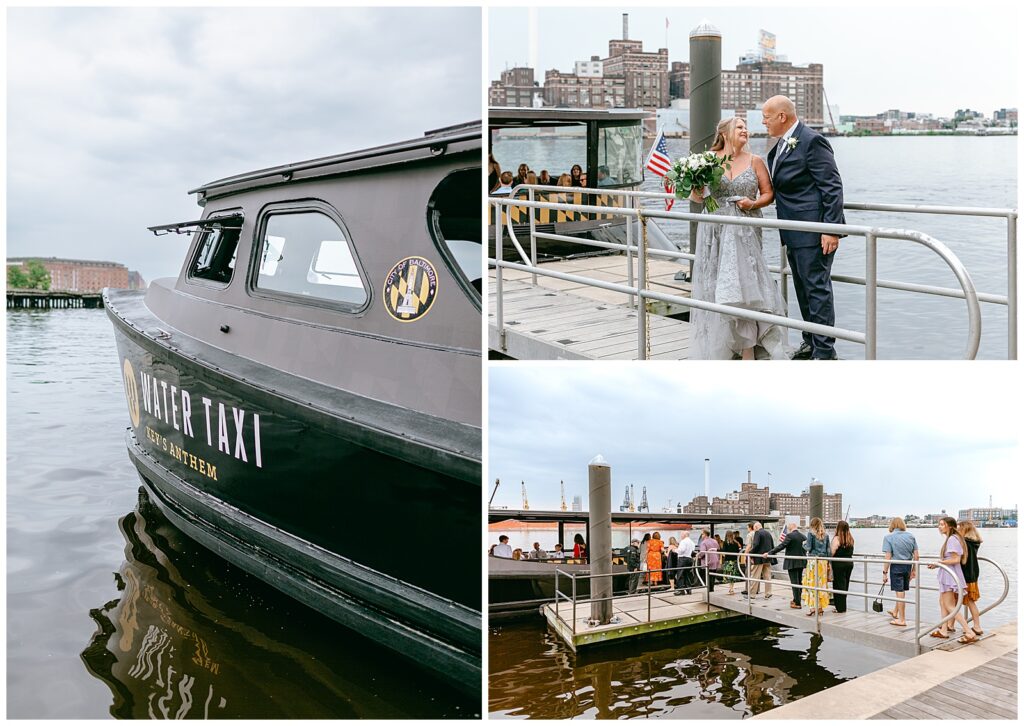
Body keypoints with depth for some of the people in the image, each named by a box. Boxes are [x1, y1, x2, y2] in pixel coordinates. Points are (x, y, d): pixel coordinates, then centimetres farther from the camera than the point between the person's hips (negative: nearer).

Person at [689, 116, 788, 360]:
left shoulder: (755, 161, 7)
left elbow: (768, 193, 9)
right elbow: (696, 196, 10)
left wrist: (753, 204, -10)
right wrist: (696, 192, -13)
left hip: (744, 231, -1)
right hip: (714, 230, 1)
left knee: (743, 282, -8)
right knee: (714, 284, 2)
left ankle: (747, 349, -5)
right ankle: (717, 346, 12)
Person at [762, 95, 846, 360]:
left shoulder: (812, 141, -14)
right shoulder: (781, 145, 14)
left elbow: (832, 187, -17)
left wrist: (831, 229, -22)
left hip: (813, 231, -10)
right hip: (794, 232, 10)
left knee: (817, 289, -6)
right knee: (803, 288, 16)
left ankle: (824, 351, -1)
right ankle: (810, 342, 28)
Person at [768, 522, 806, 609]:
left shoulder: (790, 536, -15)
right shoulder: (803, 536, 5)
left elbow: (781, 546, -19)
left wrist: (769, 553, -15)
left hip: (792, 562, -7)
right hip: (801, 562, 7)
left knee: (794, 582, -3)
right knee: (799, 581, 17)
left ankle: (797, 603, -1)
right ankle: (796, 600, 29)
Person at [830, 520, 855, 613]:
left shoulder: (837, 538, -15)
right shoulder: (850, 538, 4)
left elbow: (832, 552, -15)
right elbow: (851, 552, 12)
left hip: (839, 564, -6)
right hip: (849, 563, 6)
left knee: (839, 585, 1)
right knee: (845, 584, 14)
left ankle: (840, 608, 3)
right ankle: (843, 607, 20)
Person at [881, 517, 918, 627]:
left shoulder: (889, 537, -9)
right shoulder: (910, 536, 4)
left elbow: (888, 557, -14)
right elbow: (916, 555, 4)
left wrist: (885, 572, -8)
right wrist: (914, 570, 14)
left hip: (896, 566, -5)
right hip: (907, 566, 5)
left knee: (900, 593, 2)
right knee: (901, 591, 21)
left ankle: (902, 620, 9)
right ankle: (895, 612, 40)